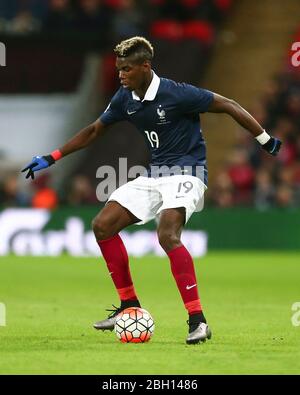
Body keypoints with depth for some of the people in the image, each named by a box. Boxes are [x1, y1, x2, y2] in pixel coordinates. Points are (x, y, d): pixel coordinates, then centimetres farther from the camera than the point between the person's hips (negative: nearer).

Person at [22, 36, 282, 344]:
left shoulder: (176, 94, -19)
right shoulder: (125, 99, 2)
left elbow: (229, 106, -13)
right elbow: (94, 131, 17)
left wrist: (266, 140, -11)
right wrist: (51, 159, 15)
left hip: (186, 172, -8)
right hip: (153, 176, 8)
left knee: (167, 235, -30)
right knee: (103, 226, 0)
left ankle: (198, 321, -27)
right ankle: (130, 306, 12)